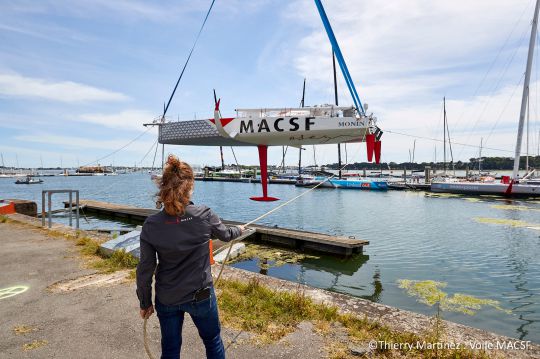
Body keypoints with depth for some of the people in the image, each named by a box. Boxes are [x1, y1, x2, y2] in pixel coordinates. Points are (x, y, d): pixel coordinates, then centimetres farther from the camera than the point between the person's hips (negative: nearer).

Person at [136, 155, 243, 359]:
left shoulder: (151, 225, -15)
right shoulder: (204, 216, -19)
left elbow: (145, 269, -8)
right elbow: (225, 235, 2)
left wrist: (145, 303, 7)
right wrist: (239, 230, 25)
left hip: (166, 299, 2)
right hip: (200, 296, -2)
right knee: (213, 341, 23)